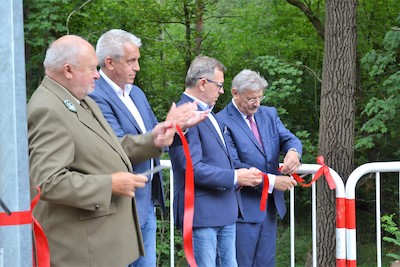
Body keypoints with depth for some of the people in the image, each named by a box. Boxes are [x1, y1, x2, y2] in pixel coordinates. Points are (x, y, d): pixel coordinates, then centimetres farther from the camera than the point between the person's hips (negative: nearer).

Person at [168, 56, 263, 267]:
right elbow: (193, 168, -23)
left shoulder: (206, 113, 16)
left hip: (225, 209, 10)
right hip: (201, 212, -10)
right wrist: (235, 177, -16)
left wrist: (245, 174, 9)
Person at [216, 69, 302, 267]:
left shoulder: (269, 114, 12)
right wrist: (271, 180, -22)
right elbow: (233, 165, -18)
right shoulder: (222, 122, -12)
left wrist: (293, 152, -22)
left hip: (270, 206, 7)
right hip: (243, 208, -7)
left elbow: (289, 138, 3)